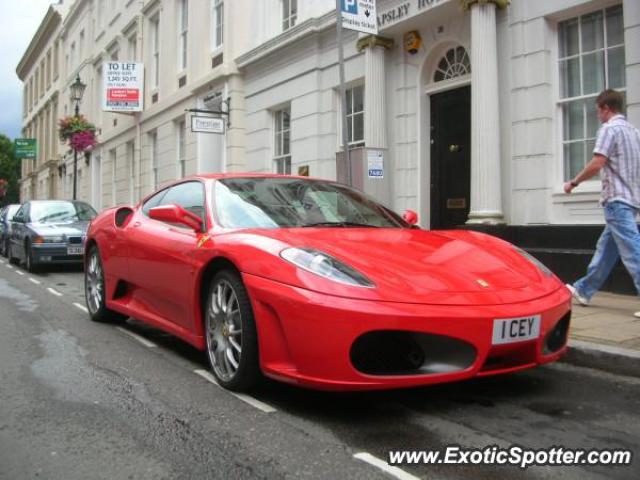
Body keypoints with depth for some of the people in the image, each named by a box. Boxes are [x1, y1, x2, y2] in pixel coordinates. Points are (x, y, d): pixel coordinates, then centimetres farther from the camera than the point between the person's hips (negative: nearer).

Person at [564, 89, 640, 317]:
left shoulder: (609, 128, -8)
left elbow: (597, 164, -17)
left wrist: (573, 182, -6)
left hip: (617, 199, -9)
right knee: (606, 248, 14)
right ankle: (584, 290, 25)